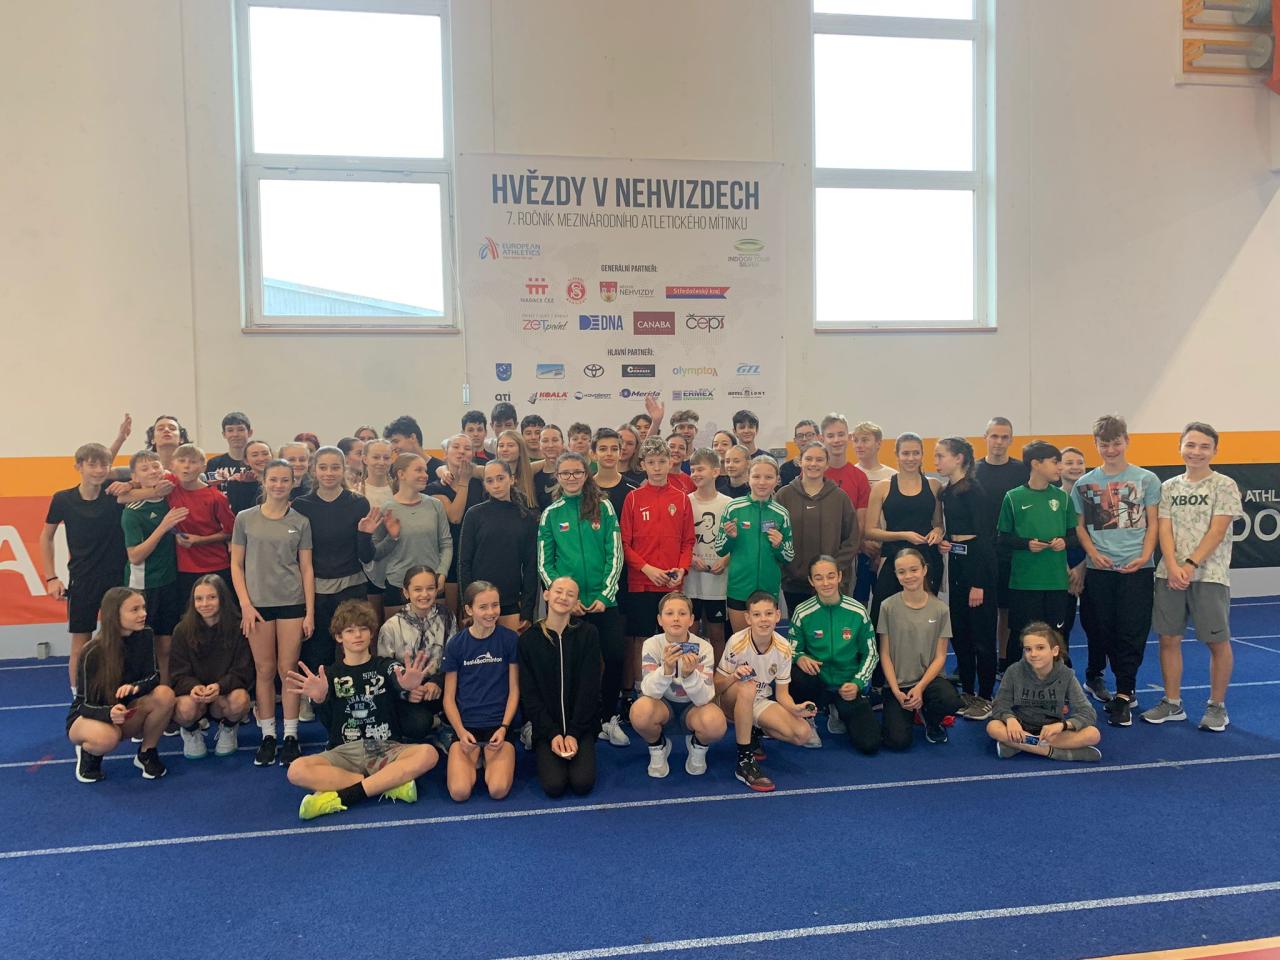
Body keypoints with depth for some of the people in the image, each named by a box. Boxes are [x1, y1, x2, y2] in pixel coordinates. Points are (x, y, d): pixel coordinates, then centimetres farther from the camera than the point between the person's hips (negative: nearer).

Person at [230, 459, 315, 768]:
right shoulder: (245, 519, 3)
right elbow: (236, 565, 4)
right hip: (258, 604, 0)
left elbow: (307, 569, 5)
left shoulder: (300, 522, 5)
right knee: (265, 671, 4)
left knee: (288, 670, 2)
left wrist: (310, 612, 0)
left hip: (292, 604, 0)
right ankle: (268, 736, 14)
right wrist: (245, 605, -5)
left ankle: (290, 736, 10)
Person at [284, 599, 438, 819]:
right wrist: (319, 698, -33)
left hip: (385, 750, -1)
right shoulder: (331, 674, 10)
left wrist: (408, 684, -45)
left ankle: (341, 797, -28)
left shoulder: (385, 666, 8)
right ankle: (392, 783, -26)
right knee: (297, 771, -27)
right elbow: (326, 721, -8)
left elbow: (399, 681, -18)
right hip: (345, 752, 1)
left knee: (428, 754, -29)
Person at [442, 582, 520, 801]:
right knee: (460, 792, -21)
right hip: (465, 725, 1)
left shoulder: (510, 639, -1)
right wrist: (461, 732, -12)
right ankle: (472, 760, 11)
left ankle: (489, 761, 10)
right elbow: (449, 697, 3)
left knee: (498, 790, -22)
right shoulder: (456, 644, 1)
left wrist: (504, 728, -11)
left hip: (499, 723, 0)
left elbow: (514, 690, 2)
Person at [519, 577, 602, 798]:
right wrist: (552, 734, -12)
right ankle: (544, 754, 13)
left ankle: (575, 747, 12)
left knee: (582, 783, -18)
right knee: (554, 785, -18)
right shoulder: (528, 639, -1)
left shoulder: (588, 634, -2)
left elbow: (589, 688, -4)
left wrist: (574, 733, -11)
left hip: (581, 723, 0)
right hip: (546, 725, 0)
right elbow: (529, 694, -2)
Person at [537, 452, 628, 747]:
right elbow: (544, 564, 3)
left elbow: (615, 555, 1)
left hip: (604, 600, 0)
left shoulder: (604, 507, 4)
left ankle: (609, 718, 13)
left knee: (615, 656, -5)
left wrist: (605, 595, -8)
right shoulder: (551, 514, 5)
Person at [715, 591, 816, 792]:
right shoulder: (737, 643, -21)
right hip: (732, 703, -4)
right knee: (747, 687, -39)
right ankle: (744, 761, -33)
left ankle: (754, 733, 9)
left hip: (760, 703, 4)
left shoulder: (783, 648, -10)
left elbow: (782, 694, -4)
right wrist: (733, 676, -38)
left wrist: (795, 709, -25)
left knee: (802, 734, -19)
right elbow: (717, 686, -17)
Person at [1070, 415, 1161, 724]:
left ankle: (1123, 695, 3)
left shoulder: (1146, 479, 3)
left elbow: (1153, 523, 3)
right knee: (1099, 629, 10)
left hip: (1137, 569, -2)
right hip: (1098, 569, 2)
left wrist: (1144, 556, -10)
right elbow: (1080, 525, 10)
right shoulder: (1084, 484, 7)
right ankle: (1094, 676, 33)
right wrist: (1093, 553, -6)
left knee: (1131, 634, -3)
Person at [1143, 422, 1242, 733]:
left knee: (1217, 641, 2)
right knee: (1168, 638, 6)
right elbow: (1164, 530, 3)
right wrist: (1172, 567, -12)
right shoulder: (1168, 487, 10)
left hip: (1209, 576, -4)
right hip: (1170, 575, 4)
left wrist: (1191, 564, -17)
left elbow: (1216, 532, -9)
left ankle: (1217, 706, 16)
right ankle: (1172, 703, 18)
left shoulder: (1224, 485, -1)